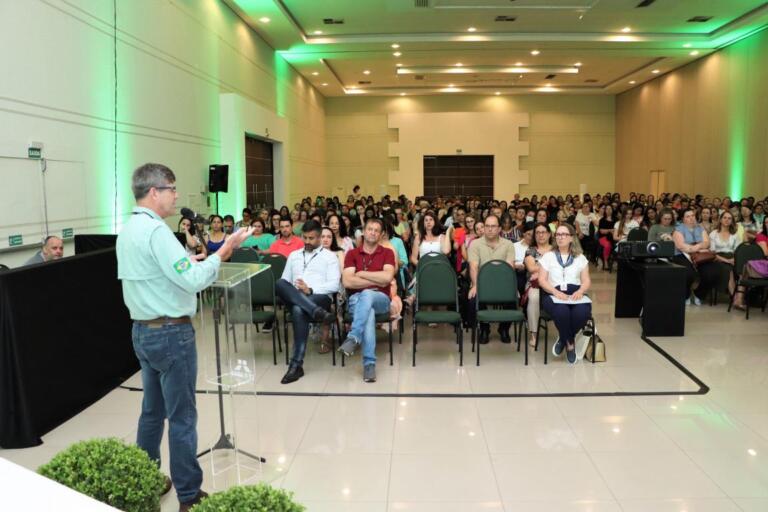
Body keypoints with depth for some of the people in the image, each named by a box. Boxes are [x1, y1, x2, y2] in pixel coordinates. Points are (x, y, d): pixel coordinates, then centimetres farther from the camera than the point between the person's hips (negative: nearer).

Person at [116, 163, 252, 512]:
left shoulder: (128, 230, 11)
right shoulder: (155, 230, -19)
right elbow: (192, 281, -24)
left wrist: (186, 261, 13)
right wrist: (222, 253, -14)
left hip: (143, 330, 9)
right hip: (170, 333, -9)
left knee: (153, 411, 18)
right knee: (182, 417, 0)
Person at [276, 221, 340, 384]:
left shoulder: (329, 256, 13)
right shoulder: (294, 255, 27)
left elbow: (334, 285, 0)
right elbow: (284, 281, 21)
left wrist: (310, 290, -14)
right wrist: (292, 292, -2)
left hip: (320, 298, -4)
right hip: (294, 298, 4)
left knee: (299, 310, -40)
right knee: (280, 283, -31)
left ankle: (296, 364, -39)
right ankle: (315, 311, -45)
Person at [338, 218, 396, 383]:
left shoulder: (387, 253, 9)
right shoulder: (352, 254, 10)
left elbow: (387, 277, -9)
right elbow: (347, 282, -4)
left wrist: (362, 273, -3)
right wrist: (377, 281, -6)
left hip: (380, 299, 0)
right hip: (356, 299, 0)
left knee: (367, 294, -38)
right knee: (368, 313, -37)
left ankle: (353, 338, -45)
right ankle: (369, 363, -40)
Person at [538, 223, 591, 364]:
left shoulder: (580, 258, 18)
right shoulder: (548, 256, 13)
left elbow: (586, 281, 11)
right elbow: (542, 280, 3)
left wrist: (580, 291, -13)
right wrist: (556, 292, -15)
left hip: (575, 295, 2)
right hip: (553, 294, -2)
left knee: (582, 313, -33)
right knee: (562, 312, -37)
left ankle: (564, 340, -3)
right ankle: (570, 343, -7)